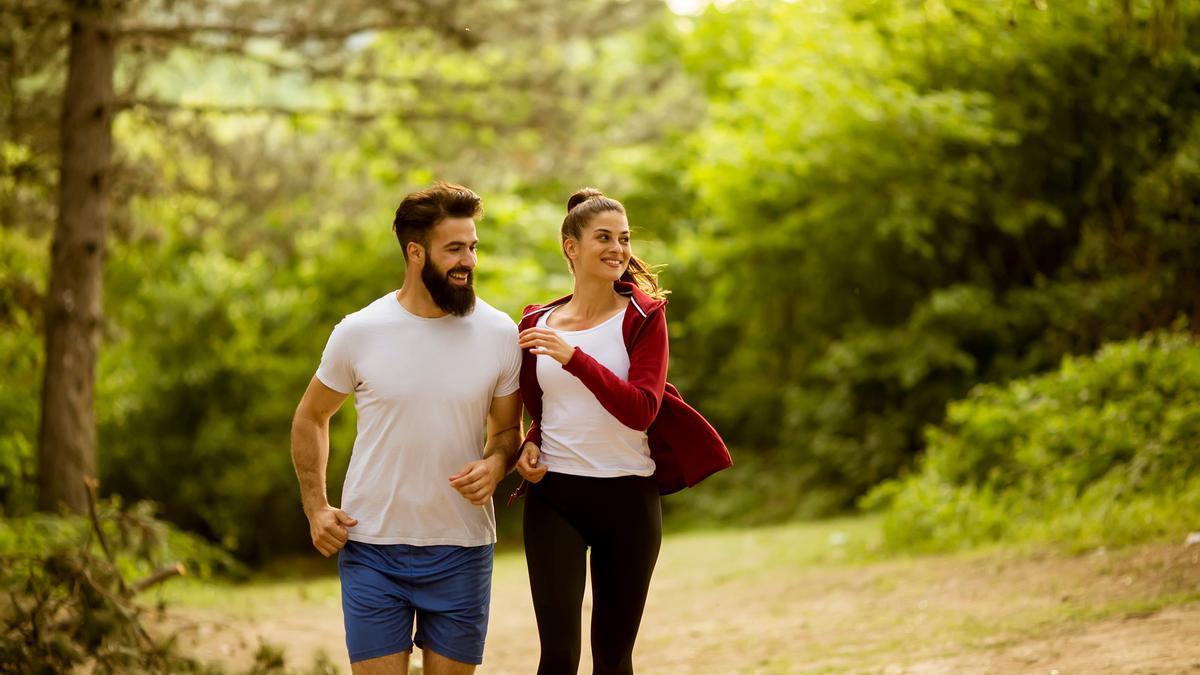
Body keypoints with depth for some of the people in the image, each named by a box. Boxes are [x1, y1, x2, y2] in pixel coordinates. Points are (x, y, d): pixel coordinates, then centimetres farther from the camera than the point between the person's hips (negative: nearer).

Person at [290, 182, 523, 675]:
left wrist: (495, 465, -13)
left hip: (461, 550, 1)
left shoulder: (500, 334, -1)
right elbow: (310, 418, 10)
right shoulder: (358, 333, -4)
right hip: (371, 548, -1)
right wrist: (315, 508, 0)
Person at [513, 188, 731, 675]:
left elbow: (641, 410, -15)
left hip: (628, 498, -1)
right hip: (553, 495, 1)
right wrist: (530, 447, 0)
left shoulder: (643, 317, -1)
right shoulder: (538, 323, 7)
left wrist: (573, 357, -24)